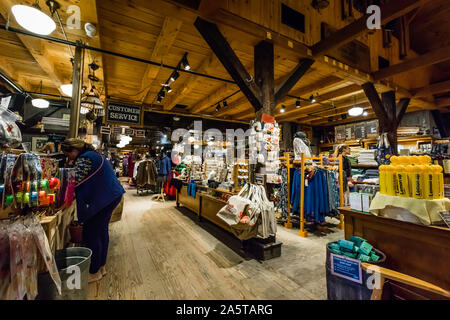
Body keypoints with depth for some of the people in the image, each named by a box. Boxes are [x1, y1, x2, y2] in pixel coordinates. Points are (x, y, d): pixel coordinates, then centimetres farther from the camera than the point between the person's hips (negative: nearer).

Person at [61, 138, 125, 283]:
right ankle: (101, 266, 33)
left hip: (102, 199, -10)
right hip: (111, 195, 11)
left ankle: (94, 272, 15)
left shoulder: (84, 158, -14)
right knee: (102, 231, 19)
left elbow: (75, 182, -20)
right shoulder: (93, 154, 16)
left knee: (91, 234, 1)